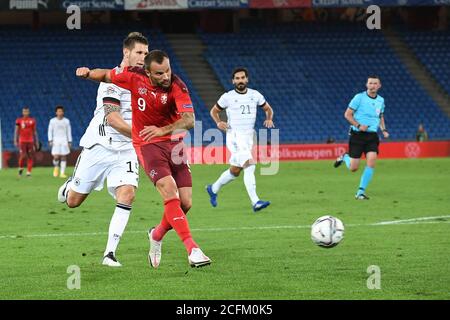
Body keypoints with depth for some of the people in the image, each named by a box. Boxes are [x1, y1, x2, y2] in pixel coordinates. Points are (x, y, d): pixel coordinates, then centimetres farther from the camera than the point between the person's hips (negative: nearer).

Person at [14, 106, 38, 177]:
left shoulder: (32, 120, 7)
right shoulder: (19, 120, 2)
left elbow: (35, 131, 13)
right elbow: (16, 131, 4)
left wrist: (36, 142, 11)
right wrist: (15, 141, -3)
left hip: (30, 141, 2)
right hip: (22, 141, -2)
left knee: (30, 157, -2)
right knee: (22, 156, -11)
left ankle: (29, 172, 4)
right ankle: (20, 168, 16)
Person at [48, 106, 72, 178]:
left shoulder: (66, 121, 4)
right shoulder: (52, 121, 1)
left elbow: (69, 131, 8)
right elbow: (50, 131, 4)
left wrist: (70, 142, 3)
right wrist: (50, 140, -6)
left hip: (64, 141, 1)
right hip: (56, 141, -1)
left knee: (64, 157, -3)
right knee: (56, 157, -11)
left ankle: (62, 173, 1)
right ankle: (56, 167, 19)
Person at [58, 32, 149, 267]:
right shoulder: (113, 79, -15)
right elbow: (112, 118, -25)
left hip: (126, 151, 4)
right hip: (99, 147, -4)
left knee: (127, 195, -19)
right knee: (73, 201, 6)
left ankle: (110, 253, -15)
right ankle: (70, 186, 45)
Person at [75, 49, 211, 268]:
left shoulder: (177, 87, -16)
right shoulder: (134, 77, -11)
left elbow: (189, 120, -27)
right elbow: (106, 75, 9)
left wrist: (163, 130, -42)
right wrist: (88, 73, -11)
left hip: (173, 142, 2)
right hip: (147, 144, -2)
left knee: (185, 203, -3)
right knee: (170, 193, -22)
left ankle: (157, 236, 26)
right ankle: (192, 249, -24)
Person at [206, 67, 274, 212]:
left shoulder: (255, 95, 7)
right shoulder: (227, 97, -2)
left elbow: (268, 109, 19)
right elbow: (214, 111, 11)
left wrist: (269, 119, -3)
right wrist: (219, 122, -9)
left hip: (249, 136, 5)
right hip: (234, 136, -5)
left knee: (235, 171, 13)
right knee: (249, 166, -22)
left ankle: (213, 189, 37)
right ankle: (255, 202, -26)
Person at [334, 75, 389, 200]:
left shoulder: (381, 100, 8)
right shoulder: (359, 97, -8)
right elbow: (347, 114, -6)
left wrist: (384, 130, 7)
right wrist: (359, 126, -19)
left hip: (372, 136, 3)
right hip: (357, 135, -3)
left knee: (371, 161, -18)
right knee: (353, 168, -2)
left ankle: (360, 192, -10)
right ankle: (345, 157, 35)